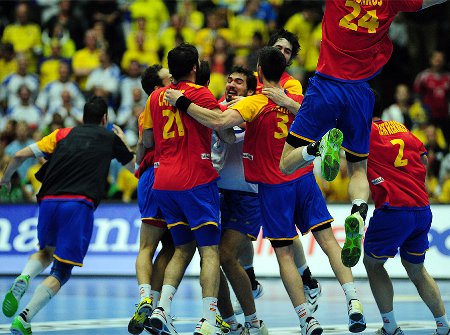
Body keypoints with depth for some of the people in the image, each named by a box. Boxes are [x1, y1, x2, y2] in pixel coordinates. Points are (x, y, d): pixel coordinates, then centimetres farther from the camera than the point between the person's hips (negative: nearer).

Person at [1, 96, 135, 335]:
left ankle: (23, 278, -4)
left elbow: (20, 155, 14)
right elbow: (132, 166, 35)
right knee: (61, 271, 4)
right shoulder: (110, 138, 17)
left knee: (47, 252, 30)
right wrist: (122, 139, 51)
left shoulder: (63, 134, 20)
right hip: (79, 205, -3)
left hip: (48, 201, 3)